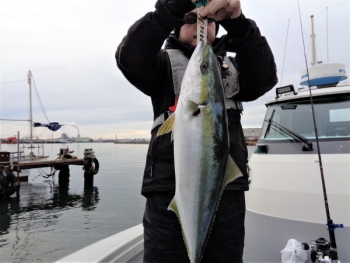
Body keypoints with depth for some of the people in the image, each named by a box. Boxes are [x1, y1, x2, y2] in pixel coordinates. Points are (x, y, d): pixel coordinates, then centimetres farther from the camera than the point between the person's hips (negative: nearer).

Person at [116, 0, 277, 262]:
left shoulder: (231, 66, 17)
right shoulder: (164, 62, 10)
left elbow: (264, 78, -4)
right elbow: (129, 58, -11)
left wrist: (238, 21, -18)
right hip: (168, 190, -2)